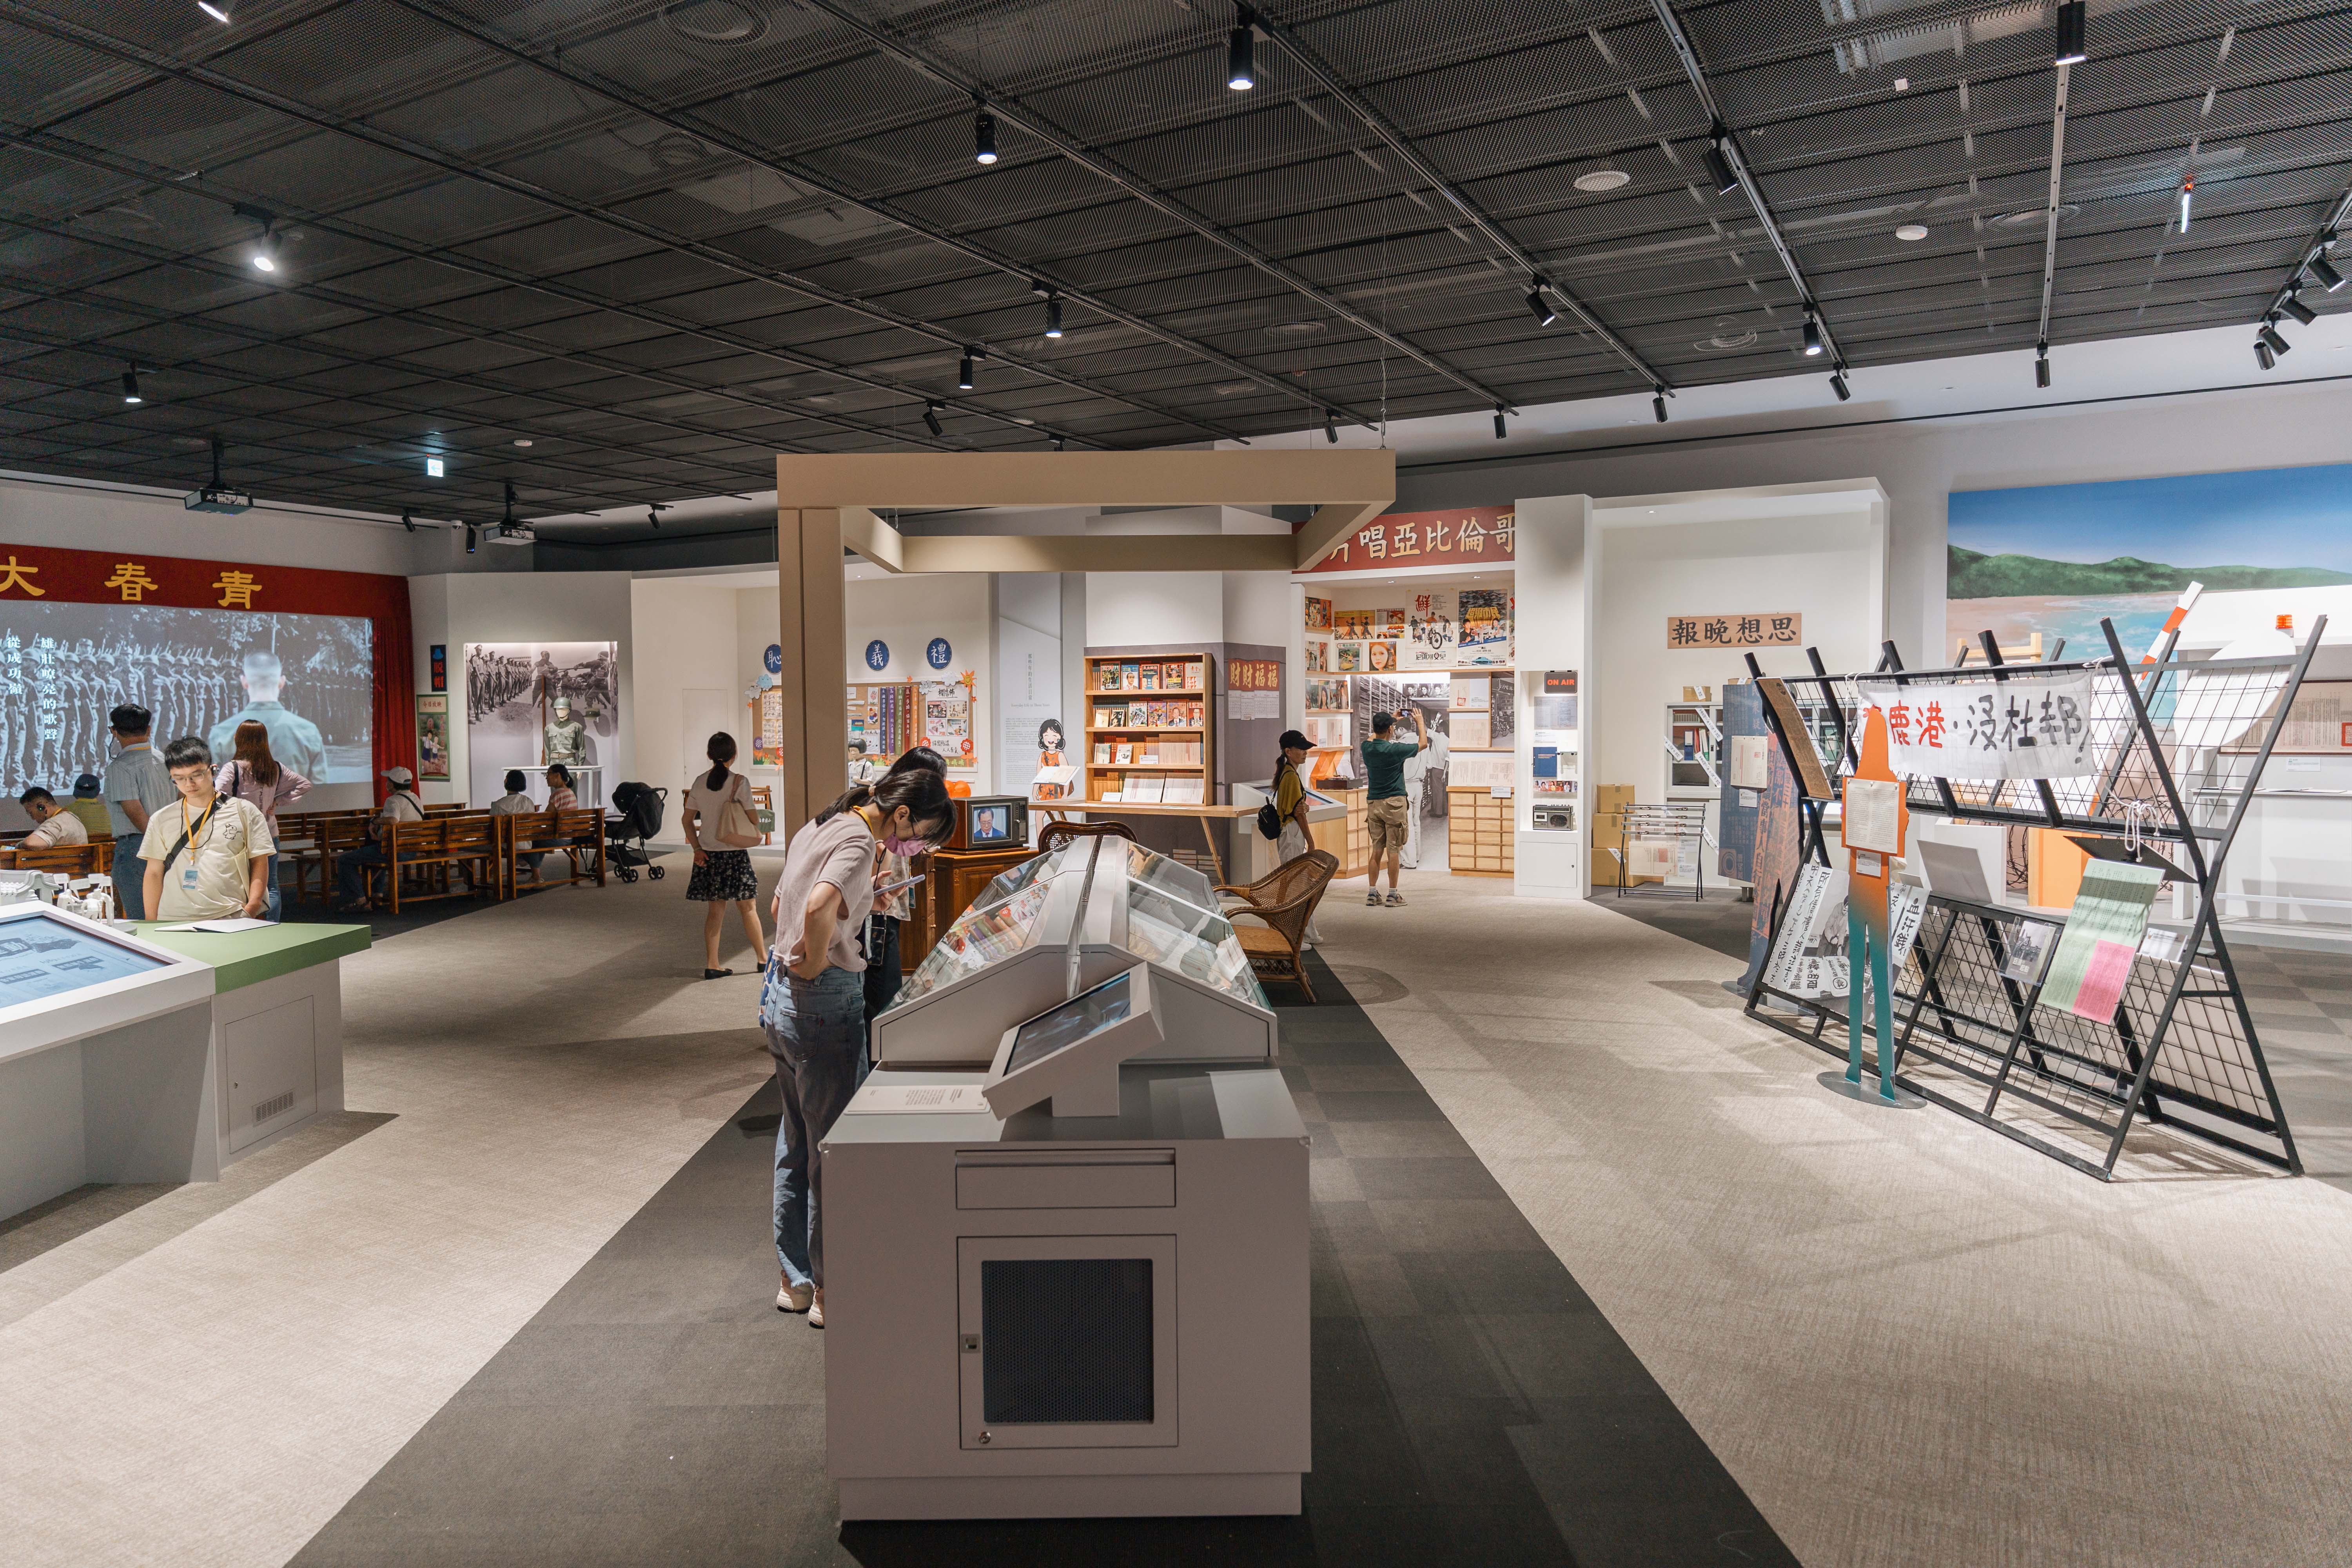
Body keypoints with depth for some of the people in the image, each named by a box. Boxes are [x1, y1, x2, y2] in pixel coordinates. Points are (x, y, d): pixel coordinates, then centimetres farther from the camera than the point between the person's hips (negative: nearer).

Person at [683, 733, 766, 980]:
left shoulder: (700, 782, 3)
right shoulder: (740, 782, -10)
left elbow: (688, 820, 4)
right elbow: (753, 819, -11)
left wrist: (697, 848, 2)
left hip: (708, 854, 4)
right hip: (735, 852, -4)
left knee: (715, 909, 9)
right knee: (748, 907, 5)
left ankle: (712, 965, 8)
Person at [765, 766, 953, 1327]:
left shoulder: (818, 828, 13)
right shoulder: (858, 841, -17)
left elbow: (780, 905, 24)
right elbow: (820, 906, -34)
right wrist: (817, 961, -19)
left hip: (781, 999, 10)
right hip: (825, 1006, -10)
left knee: (797, 1144, 18)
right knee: (832, 1150, 3)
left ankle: (795, 1281, 30)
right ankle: (830, 1292, 15)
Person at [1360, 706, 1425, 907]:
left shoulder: (1367, 748, 0)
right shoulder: (1395, 750, -14)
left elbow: (1374, 736, 28)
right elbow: (1423, 743, 3)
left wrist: (1392, 719, 34)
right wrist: (1420, 722, 18)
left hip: (1373, 803, 5)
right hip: (1394, 803, -5)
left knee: (1377, 850, 10)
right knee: (1393, 851, 0)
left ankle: (1372, 893, 11)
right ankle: (1393, 895, 3)